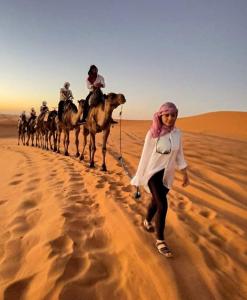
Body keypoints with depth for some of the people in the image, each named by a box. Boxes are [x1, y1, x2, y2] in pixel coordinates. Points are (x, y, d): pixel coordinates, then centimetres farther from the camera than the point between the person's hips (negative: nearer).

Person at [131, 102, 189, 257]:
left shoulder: (177, 133, -4)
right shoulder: (152, 133, -16)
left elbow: (179, 154, 6)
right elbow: (145, 155, -10)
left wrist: (185, 173, 7)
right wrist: (139, 177, -5)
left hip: (167, 174, 4)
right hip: (153, 172, -4)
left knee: (156, 201, 20)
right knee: (162, 205, -11)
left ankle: (147, 221, 49)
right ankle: (160, 240, 6)